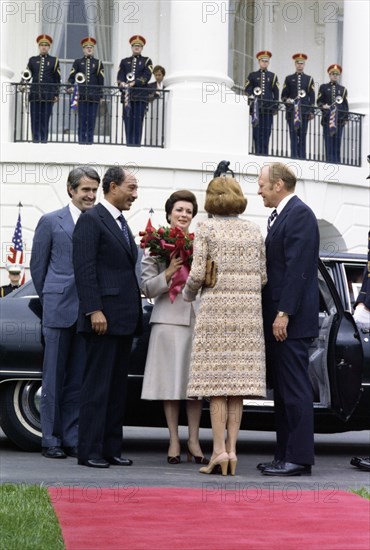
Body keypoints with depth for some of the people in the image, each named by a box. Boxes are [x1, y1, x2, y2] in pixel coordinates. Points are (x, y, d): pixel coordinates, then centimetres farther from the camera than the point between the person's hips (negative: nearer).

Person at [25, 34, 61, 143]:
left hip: (48, 94, -2)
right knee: (35, 119, 1)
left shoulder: (54, 61, 8)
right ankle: (35, 140, 4)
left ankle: (44, 140, 2)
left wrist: (56, 95, 1)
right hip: (35, 94, 2)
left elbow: (57, 80, 6)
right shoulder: (32, 60, 13)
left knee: (45, 119, -2)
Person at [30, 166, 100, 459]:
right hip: (59, 312, -2)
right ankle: (51, 439, 9)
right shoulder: (51, 221, 3)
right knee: (54, 378, 4)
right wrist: (51, 300, 9)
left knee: (79, 379, 6)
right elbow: (37, 266, 7)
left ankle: (72, 439, 13)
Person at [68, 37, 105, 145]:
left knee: (91, 119, 0)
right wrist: (70, 86, -15)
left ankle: (90, 140, 4)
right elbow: (72, 76, 3)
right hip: (82, 95, 0)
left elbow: (101, 81, 8)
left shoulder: (98, 63, 10)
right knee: (82, 119, 0)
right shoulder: (78, 62, 10)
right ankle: (82, 140, 3)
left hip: (94, 95, 0)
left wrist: (101, 95, 4)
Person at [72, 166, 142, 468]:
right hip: (104, 317, -9)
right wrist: (94, 310, -20)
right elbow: (84, 268, -14)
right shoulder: (92, 220, -7)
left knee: (117, 386, 10)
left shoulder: (122, 224, 20)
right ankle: (90, 451, -4)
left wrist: (135, 313, 15)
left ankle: (112, 448, 14)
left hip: (124, 318, 9)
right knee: (97, 384, -6)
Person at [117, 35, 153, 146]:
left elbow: (147, 76, -3)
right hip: (127, 95, 3)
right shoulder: (124, 61, 20)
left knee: (138, 120, -7)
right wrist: (122, 83, -15)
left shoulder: (146, 61, 11)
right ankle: (129, 143, 4)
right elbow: (120, 75, 7)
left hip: (140, 95, -2)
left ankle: (137, 143, -8)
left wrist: (135, 82, -16)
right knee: (128, 120, 0)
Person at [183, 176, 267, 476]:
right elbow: (263, 276, 9)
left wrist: (188, 293, 13)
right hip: (249, 311, 4)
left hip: (216, 307, -3)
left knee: (216, 382, -1)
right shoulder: (254, 230, 11)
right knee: (238, 382, 6)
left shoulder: (206, 228, -1)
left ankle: (219, 450, -7)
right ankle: (232, 449, 3)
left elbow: (197, 274, -7)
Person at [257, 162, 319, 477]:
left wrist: (284, 313, -22)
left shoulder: (299, 214, -11)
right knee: (283, 389, 11)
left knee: (295, 389, -8)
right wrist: (273, 315, 16)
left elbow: (298, 268, -19)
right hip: (278, 319, 10)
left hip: (291, 320, -10)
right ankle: (285, 455, 16)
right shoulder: (280, 216, 19)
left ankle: (299, 459, -6)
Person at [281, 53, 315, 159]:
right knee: (293, 134, -6)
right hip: (292, 111, 0)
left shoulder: (309, 79, 13)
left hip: (304, 111, 0)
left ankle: (302, 156, 0)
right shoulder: (289, 79, 13)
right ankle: (294, 156, -8)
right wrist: (287, 100, -9)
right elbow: (283, 95, 12)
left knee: (303, 135, -1)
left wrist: (311, 111, 1)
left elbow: (312, 96, 8)